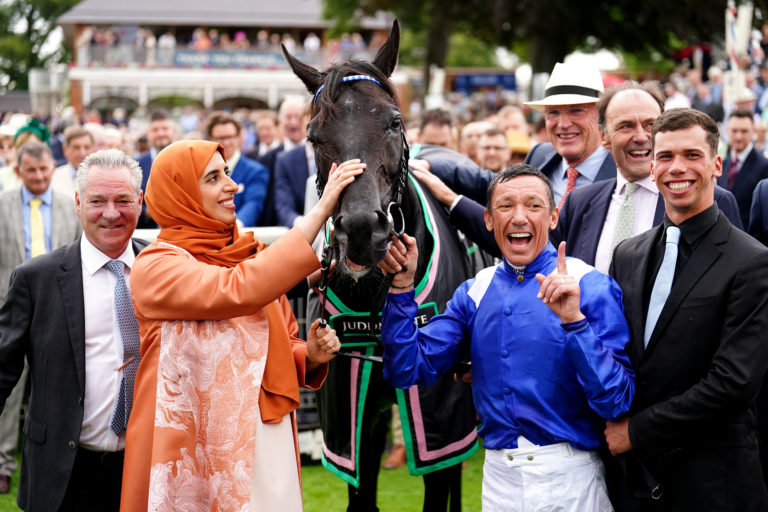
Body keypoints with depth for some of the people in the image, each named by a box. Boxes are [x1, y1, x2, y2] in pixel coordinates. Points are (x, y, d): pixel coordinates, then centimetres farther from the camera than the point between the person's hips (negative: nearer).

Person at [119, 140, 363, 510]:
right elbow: (238, 291, -25)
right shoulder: (156, 267, -8)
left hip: (269, 448, 6)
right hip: (199, 453, -6)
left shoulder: (252, 256, 12)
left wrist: (310, 356, -2)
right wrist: (321, 210, -24)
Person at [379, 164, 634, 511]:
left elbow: (616, 402, -16)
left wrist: (574, 321, -27)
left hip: (568, 481, -4)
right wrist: (401, 287, -9)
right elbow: (408, 369, 1)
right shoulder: (474, 293, 6)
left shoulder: (590, 287, -9)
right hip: (499, 478, 4)